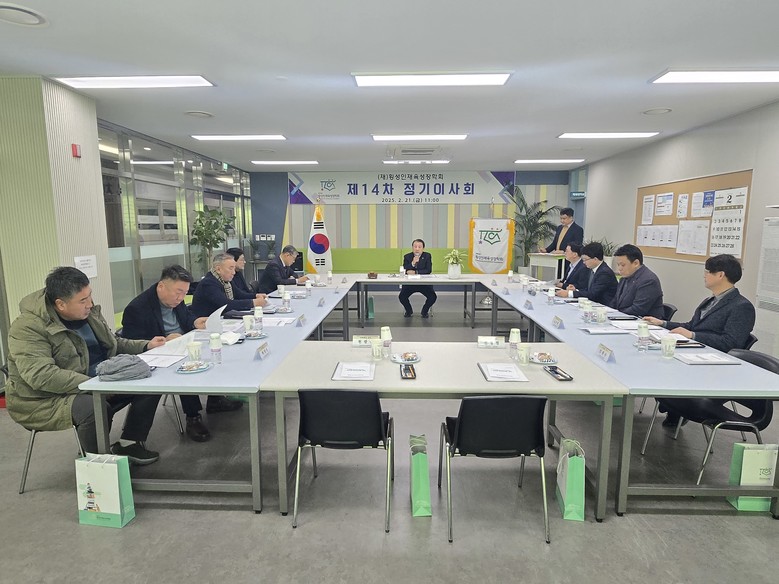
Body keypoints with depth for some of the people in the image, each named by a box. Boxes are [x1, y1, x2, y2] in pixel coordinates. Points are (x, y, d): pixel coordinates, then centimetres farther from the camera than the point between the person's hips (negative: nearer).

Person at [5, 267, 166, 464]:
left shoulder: (88, 312, 4)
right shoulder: (27, 329, -20)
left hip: (97, 385, 8)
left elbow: (113, 344, 18)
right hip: (48, 400, -7)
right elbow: (40, 375, -32)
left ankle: (129, 443, 5)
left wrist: (145, 346, 4)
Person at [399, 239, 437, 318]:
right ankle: (409, 311, 12)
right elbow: (405, 270, -10)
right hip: (409, 283, 1)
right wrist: (413, 263, -26)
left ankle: (425, 311, 11)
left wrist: (415, 272, -19)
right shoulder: (407, 257, 1)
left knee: (433, 297, -22)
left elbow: (428, 270, -11)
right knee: (401, 297, -22)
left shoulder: (427, 256, -1)